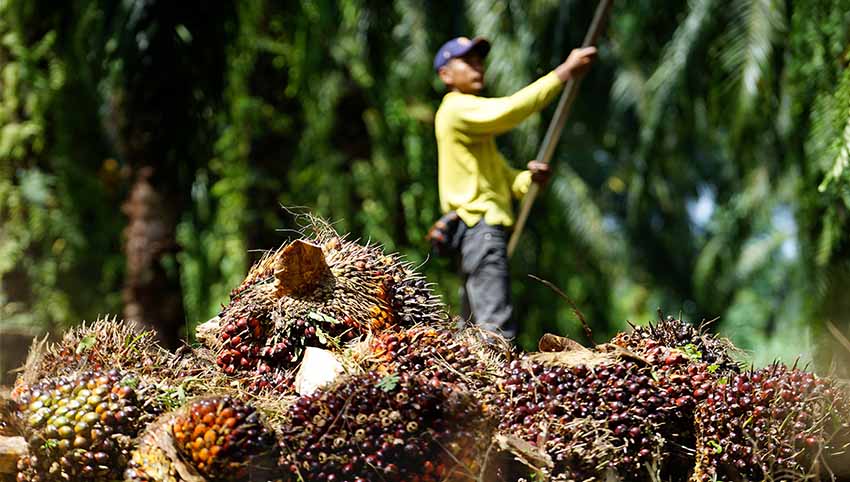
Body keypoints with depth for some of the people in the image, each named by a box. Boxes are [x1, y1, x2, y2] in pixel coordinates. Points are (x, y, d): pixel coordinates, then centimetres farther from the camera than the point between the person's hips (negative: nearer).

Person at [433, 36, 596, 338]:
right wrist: (563, 73, -25)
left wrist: (528, 177, -1)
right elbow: (509, 110, -24)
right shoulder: (457, 109, -5)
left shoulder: (474, 118, 26)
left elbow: (503, 179, 22)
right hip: (480, 226, -10)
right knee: (498, 328, -21)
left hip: (478, 231, 10)